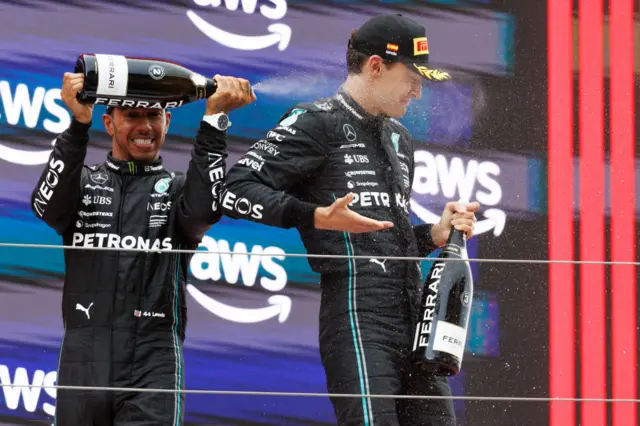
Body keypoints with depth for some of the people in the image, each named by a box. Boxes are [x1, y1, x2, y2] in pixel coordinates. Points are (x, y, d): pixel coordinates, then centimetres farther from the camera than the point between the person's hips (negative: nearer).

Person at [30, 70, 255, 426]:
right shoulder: (84, 182, 12)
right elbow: (49, 206, -9)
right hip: (84, 366, 1)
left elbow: (205, 209, -12)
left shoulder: (177, 190, 11)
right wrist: (78, 124, -22)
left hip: (153, 368, -1)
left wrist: (214, 117, -20)